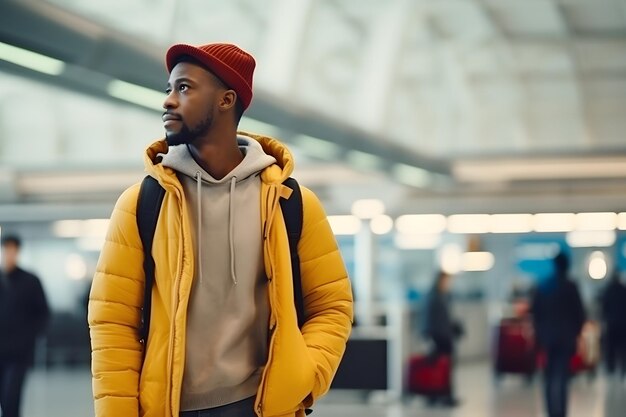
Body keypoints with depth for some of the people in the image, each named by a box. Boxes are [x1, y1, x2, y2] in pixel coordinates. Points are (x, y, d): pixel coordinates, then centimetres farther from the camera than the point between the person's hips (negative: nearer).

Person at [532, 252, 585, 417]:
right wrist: (576, 332, 10)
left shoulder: (541, 287, 4)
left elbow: (535, 313, 7)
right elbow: (579, 312, -6)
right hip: (566, 337, -4)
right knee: (562, 375, -6)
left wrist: (539, 334, 15)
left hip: (547, 337, 4)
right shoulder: (570, 287, -9)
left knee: (550, 376, 13)